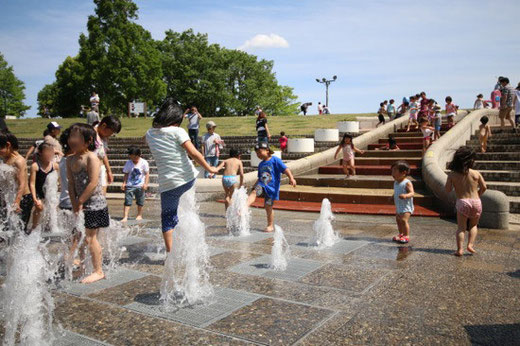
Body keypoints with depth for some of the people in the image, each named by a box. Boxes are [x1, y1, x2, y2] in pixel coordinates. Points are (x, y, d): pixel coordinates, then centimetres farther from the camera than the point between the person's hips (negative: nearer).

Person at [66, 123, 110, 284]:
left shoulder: (91, 158, -16)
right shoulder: (71, 159, 6)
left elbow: (93, 183, -21)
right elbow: (71, 183, 5)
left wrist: (80, 201, -17)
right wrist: (74, 203, -6)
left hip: (95, 204, -7)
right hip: (81, 204, 8)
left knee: (90, 238, -3)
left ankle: (98, 271, 10)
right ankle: (82, 268, 30)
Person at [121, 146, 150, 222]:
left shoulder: (144, 163, -6)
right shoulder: (128, 163, 0)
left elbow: (147, 174, -3)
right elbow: (126, 174, 6)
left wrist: (145, 184, -11)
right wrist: (124, 183, -3)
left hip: (140, 186, -1)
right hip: (130, 186, 1)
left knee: (140, 202, 10)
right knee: (127, 201, -6)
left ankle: (139, 215, 26)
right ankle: (125, 217, -6)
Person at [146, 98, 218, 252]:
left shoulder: (149, 134, 6)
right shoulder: (177, 131, -9)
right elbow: (193, 153, -14)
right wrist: (209, 168, -4)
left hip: (168, 184, 1)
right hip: (188, 179, -1)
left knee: (168, 218, 9)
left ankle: (169, 253, 9)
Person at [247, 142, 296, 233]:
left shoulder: (275, 160, -5)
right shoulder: (261, 164, 15)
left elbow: (285, 169, -13)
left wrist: (291, 178, -27)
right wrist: (254, 186, 21)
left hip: (272, 187, -5)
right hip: (262, 185, 5)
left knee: (268, 207, -3)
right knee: (254, 192, -26)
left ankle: (271, 226, 14)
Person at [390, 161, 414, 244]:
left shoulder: (407, 183, -17)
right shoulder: (396, 182, 9)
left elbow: (412, 193, -25)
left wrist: (405, 195, -42)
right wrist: (393, 196, 8)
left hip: (406, 207, -9)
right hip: (398, 207, 9)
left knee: (404, 220, -18)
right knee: (398, 220, 17)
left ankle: (406, 236, -9)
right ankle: (401, 234, 32)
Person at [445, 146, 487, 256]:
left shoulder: (452, 175, -4)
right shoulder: (476, 173, -1)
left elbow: (448, 190, -3)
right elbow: (484, 187, 4)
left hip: (462, 202, -1)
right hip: (476, 202, 1)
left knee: (461, 227, 5)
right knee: (473, 225, 21)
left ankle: (460, 249, -3)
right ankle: (470, 244, 6)